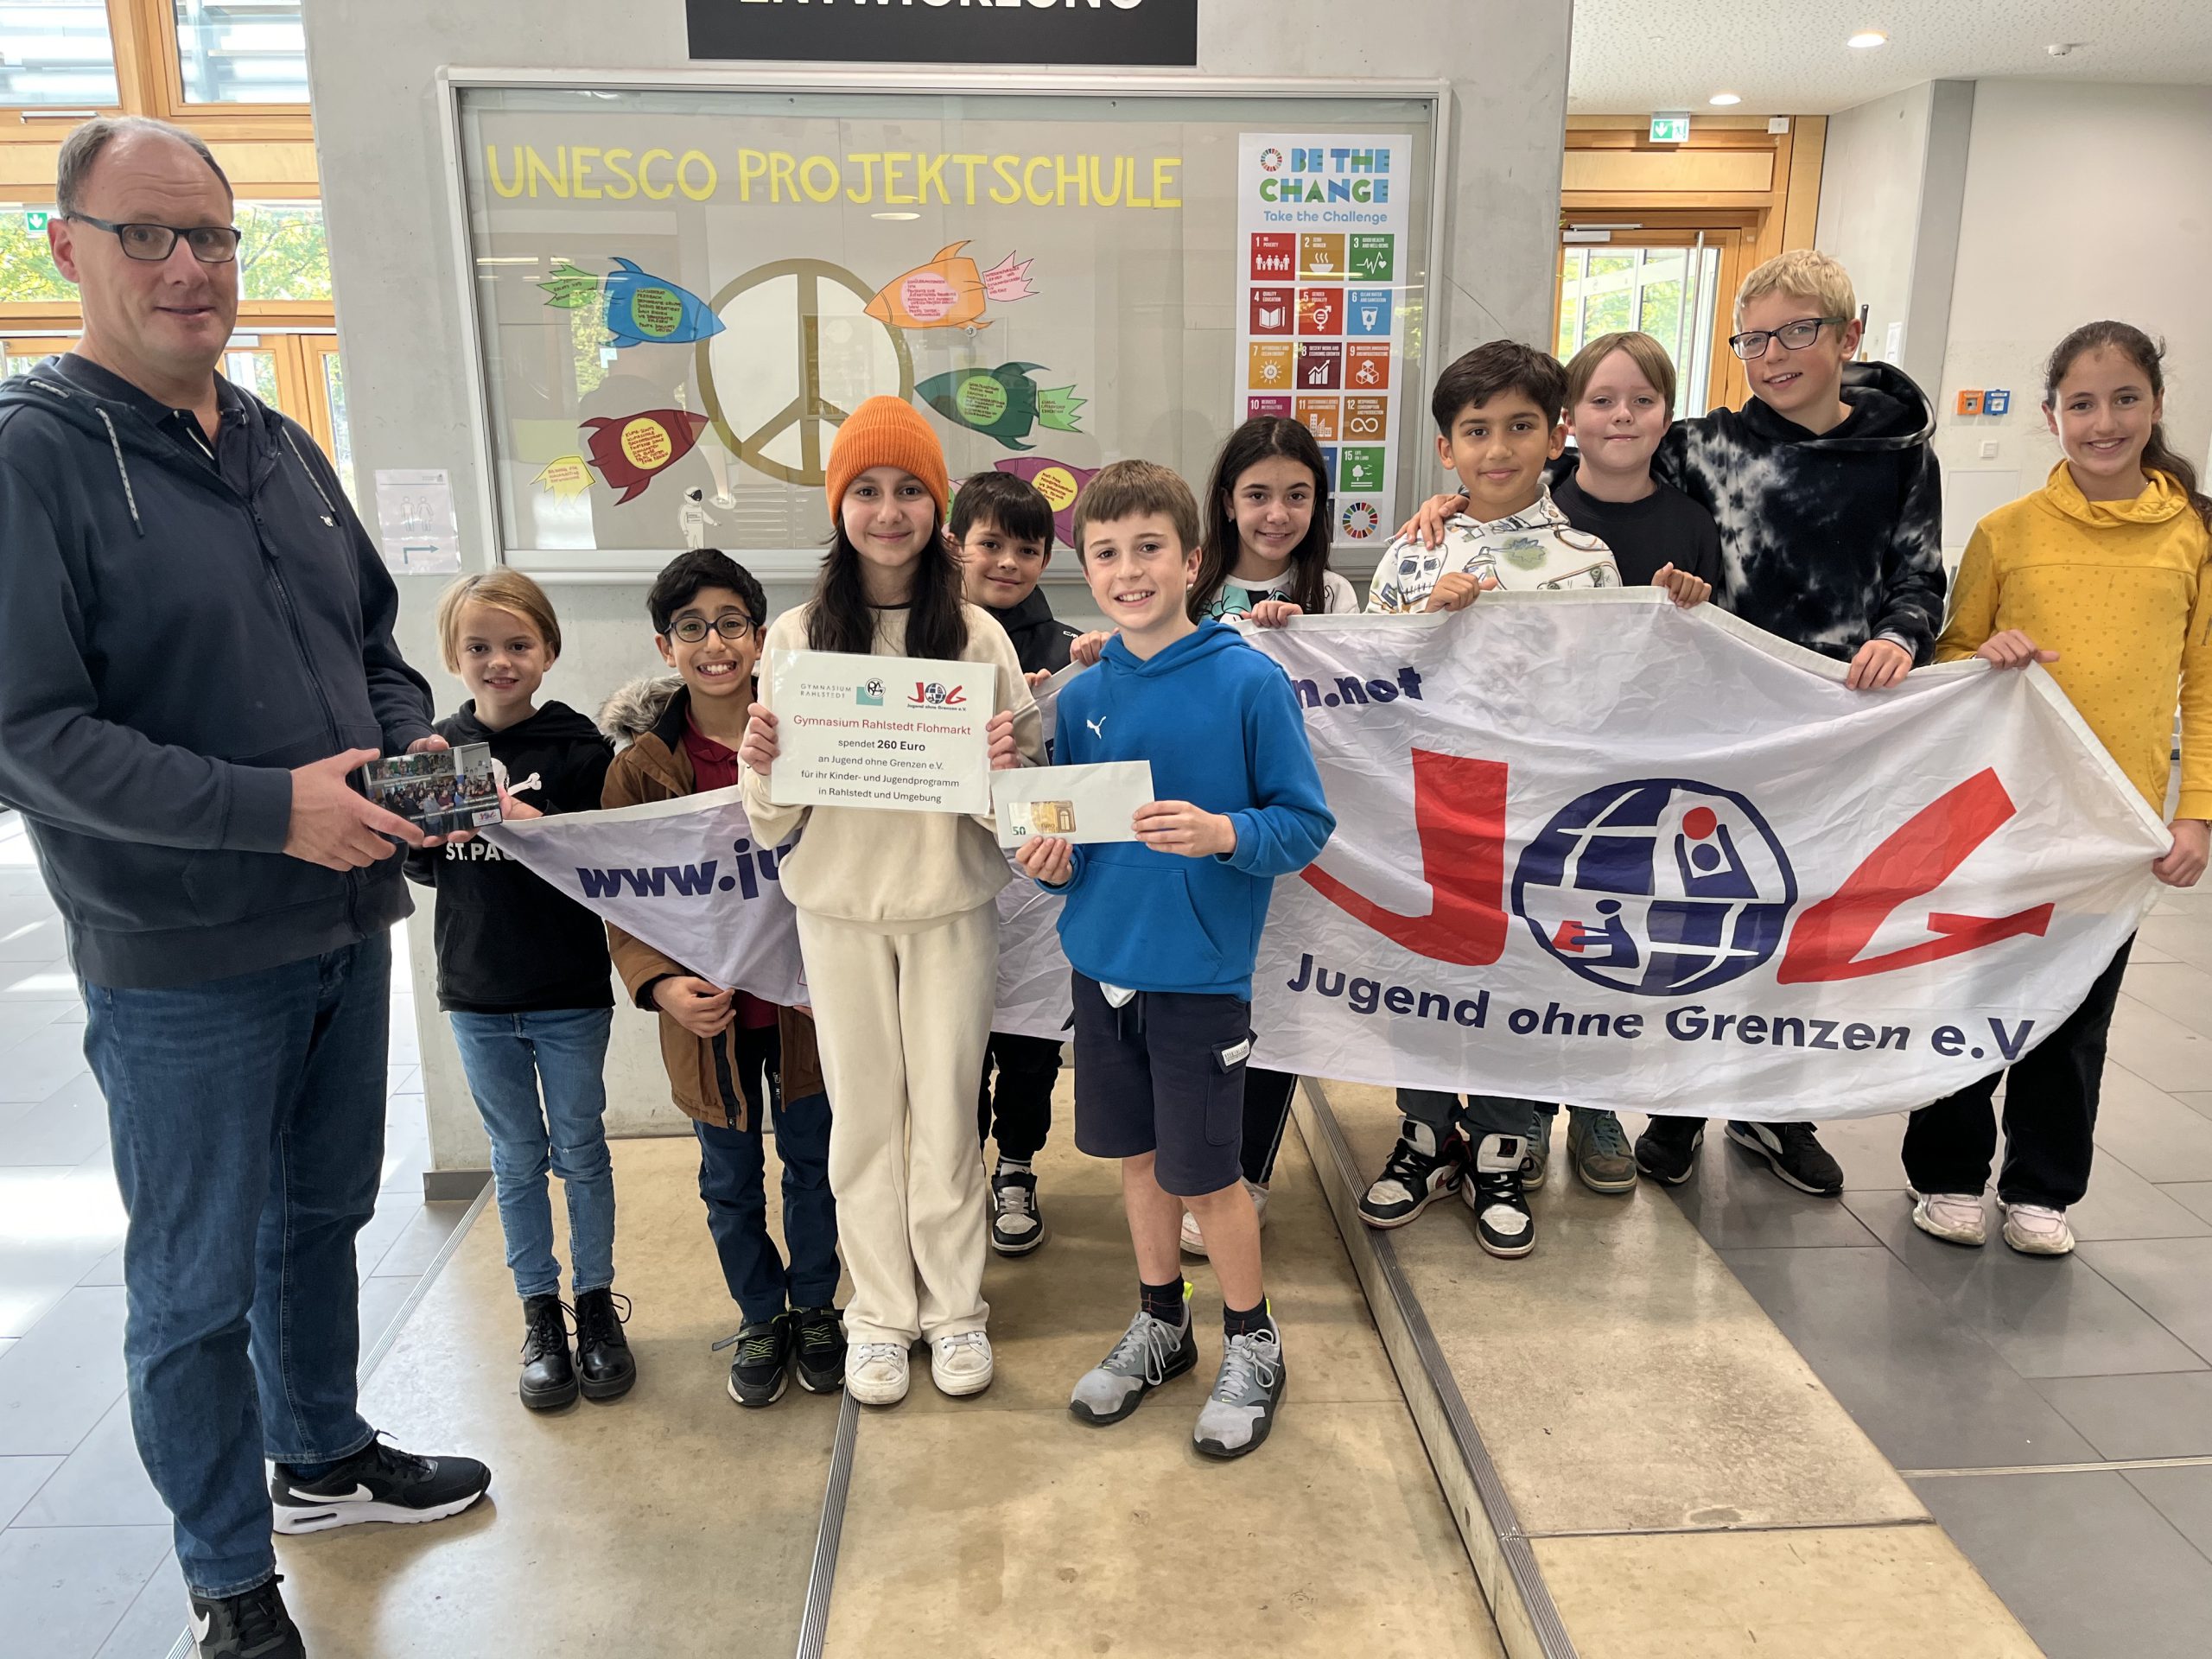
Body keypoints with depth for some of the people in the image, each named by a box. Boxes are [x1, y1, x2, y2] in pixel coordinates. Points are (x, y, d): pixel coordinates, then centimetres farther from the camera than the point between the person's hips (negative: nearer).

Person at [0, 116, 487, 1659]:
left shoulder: (283, 448, 9)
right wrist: (268, 808, -24)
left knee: (323, 1214, 22)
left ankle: (322, 1455, 44)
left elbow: (376, 643, 16)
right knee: (198, 1283, 8)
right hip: (180, 963, -6)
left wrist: (411, 743, -4)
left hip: (346, 924, 7)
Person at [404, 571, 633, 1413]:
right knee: (517, 1160, 14)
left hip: (569, 993, -2)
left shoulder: (577, 746, -9)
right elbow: (422, 869, 7)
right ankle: (540, 1314, 27)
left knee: (581, 1153, 11)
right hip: (477, 994, 3)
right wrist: (422, 837, -13)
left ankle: (596, 1302, 27)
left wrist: (544, 831, -27)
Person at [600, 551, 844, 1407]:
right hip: (709, 1012, 0)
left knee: (813, 1162, 15)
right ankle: (760, 1320, 36)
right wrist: (661, 983, -19)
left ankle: (815, 1308, 36)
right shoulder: (642, 764, -6)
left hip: (806, 999, 0)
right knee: (730, 1180, 15)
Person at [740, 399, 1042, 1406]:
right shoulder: (797, 638, -1)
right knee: (864, 1115, 11)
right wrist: (761, 766, -20)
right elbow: (773, 823, 1)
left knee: (948, 1111, 9)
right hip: (839, 908, 1)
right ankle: (881, 1313, 28)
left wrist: (1011, 764, -21)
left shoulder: (978, 635, -3)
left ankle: (955, 1308, 28)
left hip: (951, 905, 0)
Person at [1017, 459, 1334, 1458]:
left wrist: (1225, 834, -26)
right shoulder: (1082, 697, 3)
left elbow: (1308, 822, -10)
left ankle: (1252, 1344, 30)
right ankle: (1161, 1324, 39)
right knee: (1135, 1155, 17)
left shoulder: (1249, 682, -11)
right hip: (1102, 962, 5)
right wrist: (1052, 860, -9)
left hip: (1200, 973, -5)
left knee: (1203, 1175, 5)